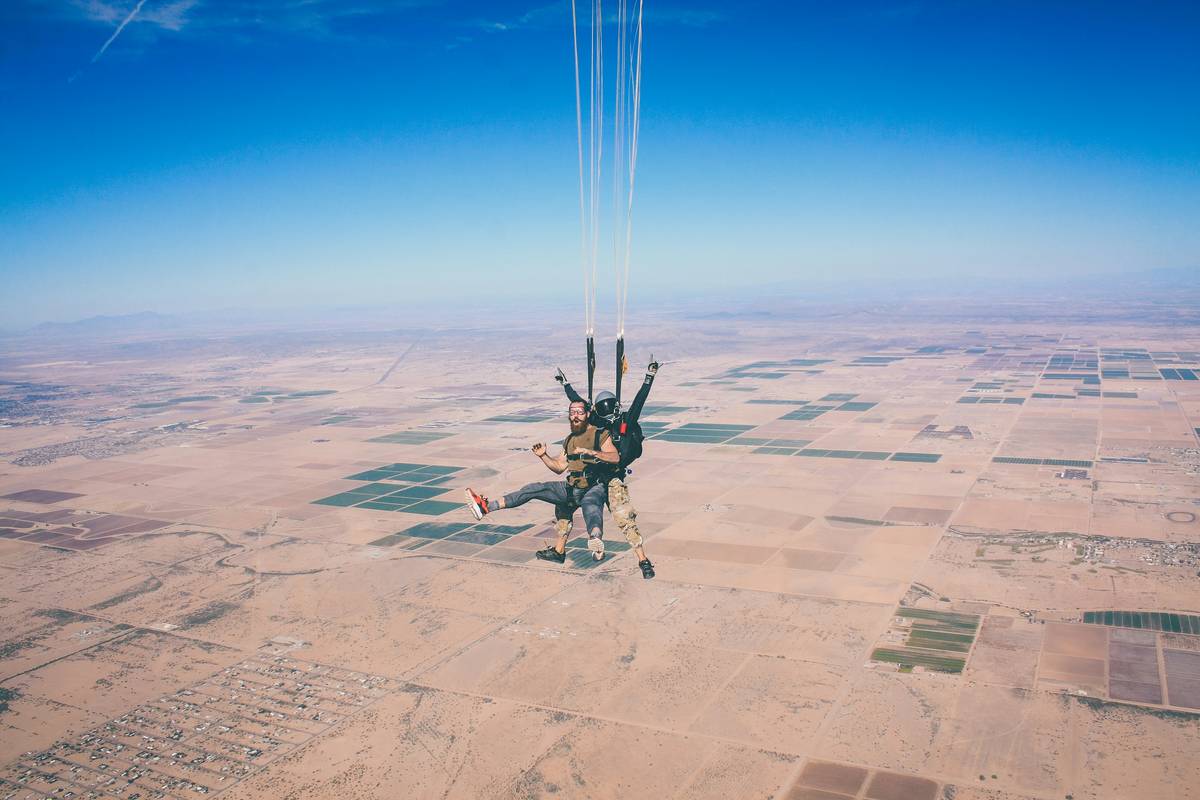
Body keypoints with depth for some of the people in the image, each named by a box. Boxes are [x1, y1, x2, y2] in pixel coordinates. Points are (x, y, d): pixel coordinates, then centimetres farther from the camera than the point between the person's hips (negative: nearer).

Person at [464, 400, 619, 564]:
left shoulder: (600, 434, 2)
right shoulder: (569, 441, 23)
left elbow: (615, 457, -13)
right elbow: (559, 467, 28)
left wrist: (590, 452, -24)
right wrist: (543, 456, 12)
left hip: (595, 488, -7)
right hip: (572, 487, 7)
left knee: (589, 503, -42)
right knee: (532, 489, -3)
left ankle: (596, 540, -76)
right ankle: (486, 507, -7)